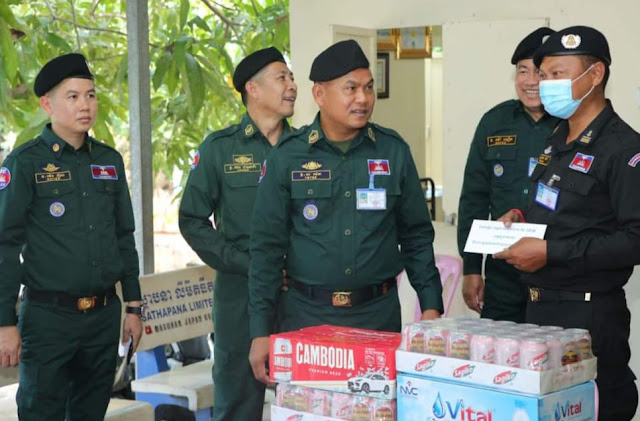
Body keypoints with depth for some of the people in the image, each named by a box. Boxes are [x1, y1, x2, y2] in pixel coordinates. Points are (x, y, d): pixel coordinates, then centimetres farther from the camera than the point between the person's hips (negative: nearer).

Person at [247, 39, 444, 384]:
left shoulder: (394, 151, 4)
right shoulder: (287, 158, 0)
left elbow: (417, 235, 9)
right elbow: (267, 248, 0)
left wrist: (431, 306, 2)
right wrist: (260, 332, -5)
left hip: (380, 315, 1)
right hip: (308, 316, -1)